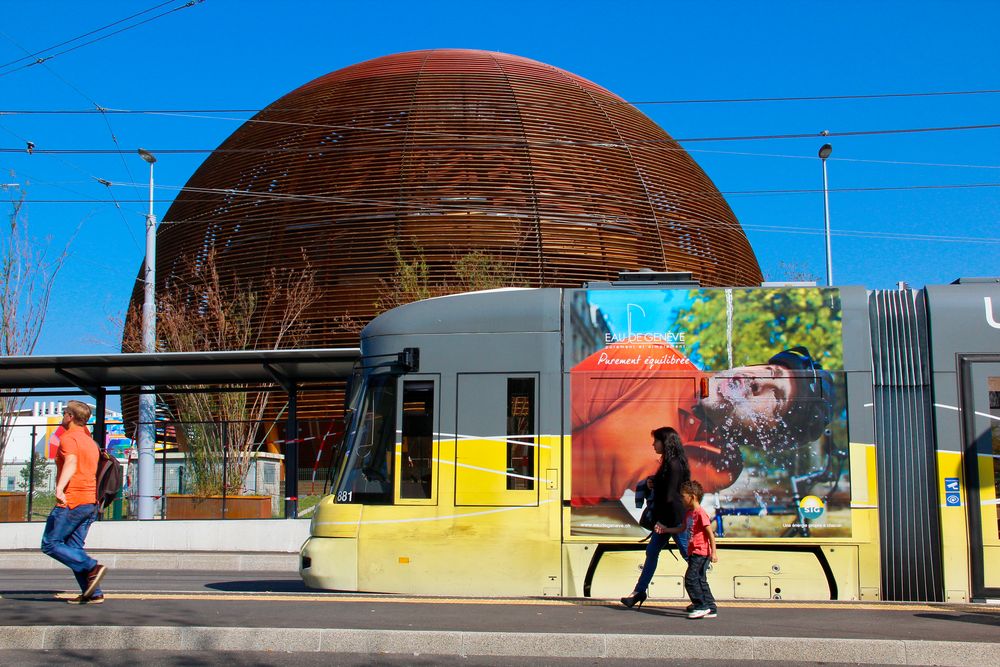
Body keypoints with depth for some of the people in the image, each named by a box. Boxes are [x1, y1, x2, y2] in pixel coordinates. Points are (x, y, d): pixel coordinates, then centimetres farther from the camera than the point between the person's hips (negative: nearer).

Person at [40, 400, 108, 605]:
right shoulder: (90, 442, 20)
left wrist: (60, 488, -41)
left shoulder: (68, 438, -8)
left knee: (50, 544, -1)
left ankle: (92, 568, -15)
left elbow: (71, 463, -27)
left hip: (72, 501, -9)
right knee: (74, 548, 11)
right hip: (90, 503, 9)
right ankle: (93, 593, 0)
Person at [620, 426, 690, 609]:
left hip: (675, 518, -10)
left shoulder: (674, 464, -17)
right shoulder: (668, 463, 13)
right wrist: (653, 482, 4)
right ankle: (639, 591, 17)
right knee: (651, 551, 11)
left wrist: (665, 521, -20)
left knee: (688, 554, -3)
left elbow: (671, 494, -20)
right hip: (666, 518, 10)